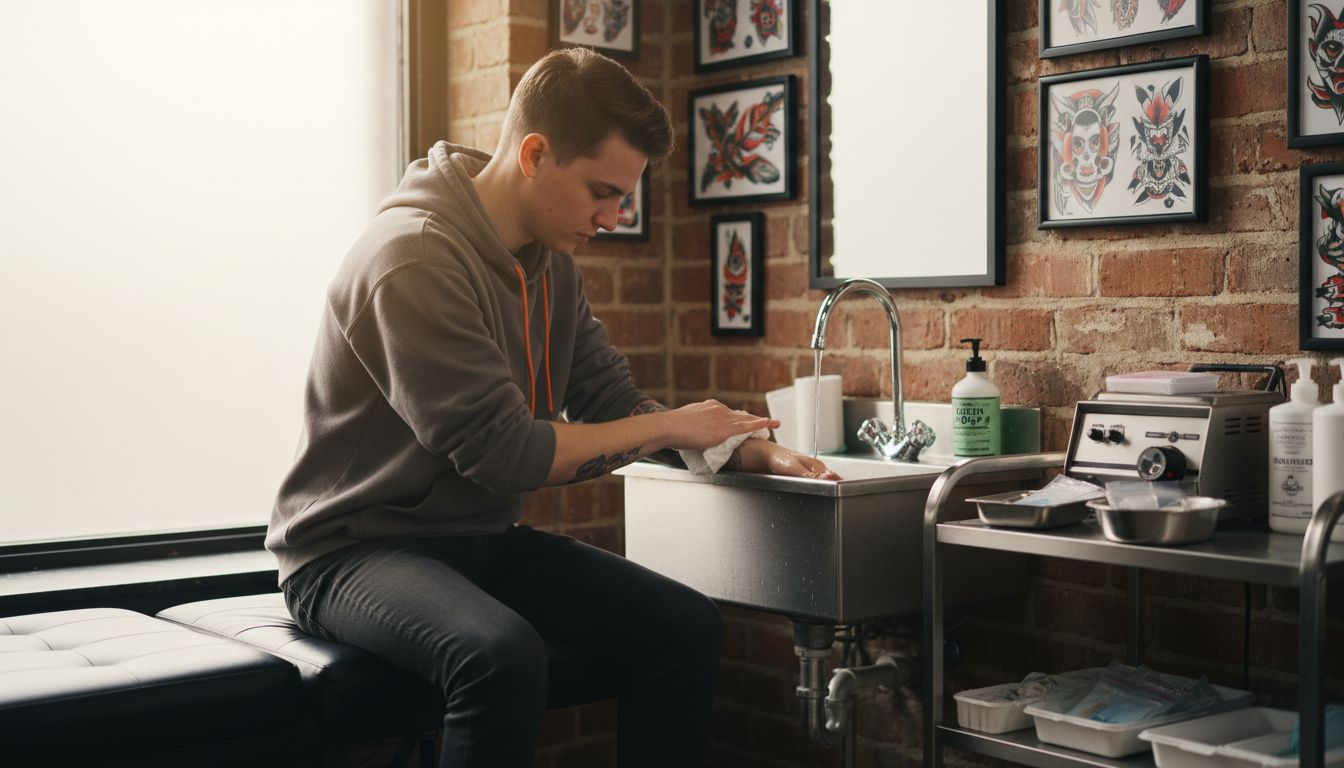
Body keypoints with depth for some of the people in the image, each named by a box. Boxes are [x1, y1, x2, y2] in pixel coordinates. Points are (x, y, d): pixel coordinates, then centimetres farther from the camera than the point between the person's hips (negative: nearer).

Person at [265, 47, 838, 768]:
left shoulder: (550, 262, 7)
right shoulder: (413, 257, -21)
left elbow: (613, 400, 11)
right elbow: (501, 453, -24)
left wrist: (754, 451, -4)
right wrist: (668, 427, -13)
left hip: (484, 540, 8)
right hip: (355, 549, -8)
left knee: (688, 626, -8)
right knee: (502, 655, -37)